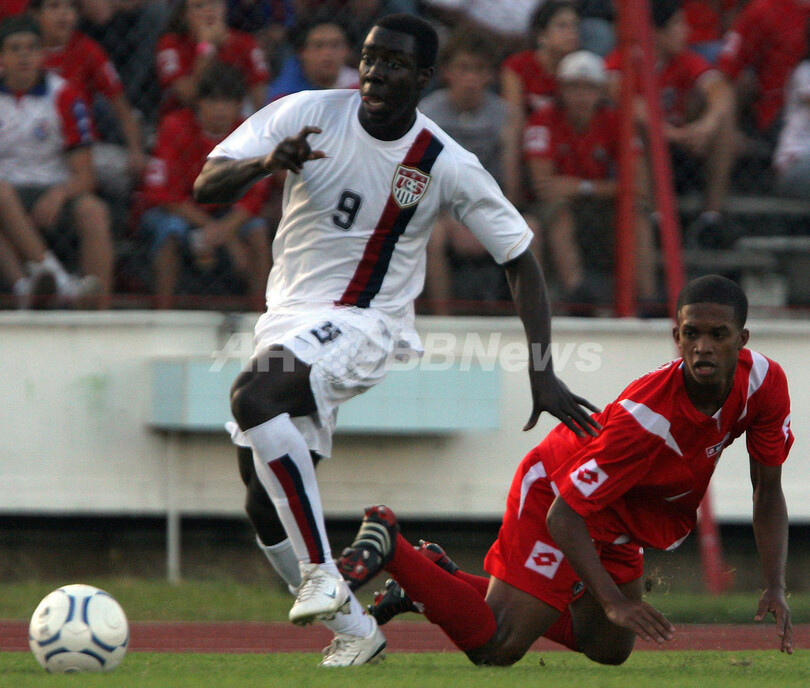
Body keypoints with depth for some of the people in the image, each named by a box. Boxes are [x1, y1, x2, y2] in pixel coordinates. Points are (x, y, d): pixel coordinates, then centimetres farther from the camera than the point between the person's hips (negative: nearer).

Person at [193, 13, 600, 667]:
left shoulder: (446, 166, -9)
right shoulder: (308, 114, -5)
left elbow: (520, 259, -1)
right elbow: (206, 185, -10)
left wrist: (542, 373, -8)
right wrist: (266, 163, -32)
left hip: (362, 324, -5)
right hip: (286, 318, 5)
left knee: (252, 396, -33)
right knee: (263, 504, 4)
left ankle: (321, 573, -30)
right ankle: (355, 630, 20)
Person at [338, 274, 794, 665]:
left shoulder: (764, 382, -19)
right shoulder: (646, 417, -37)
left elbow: (769, 492, -6)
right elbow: (563, 515, -31)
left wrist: (775, 587, -16)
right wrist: (614, 602, -35)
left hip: (622, 515, 8)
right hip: (556, 493, -8)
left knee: (610, 650, 21)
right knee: (495, 649, -18)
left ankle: (446, 578, 28)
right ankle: (388, 544, -1)